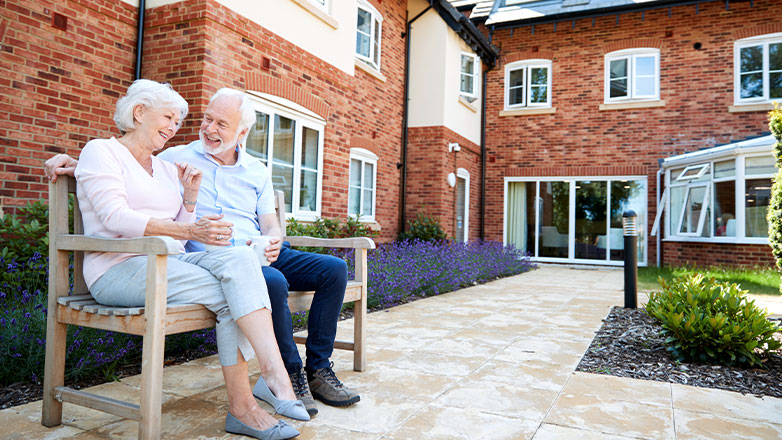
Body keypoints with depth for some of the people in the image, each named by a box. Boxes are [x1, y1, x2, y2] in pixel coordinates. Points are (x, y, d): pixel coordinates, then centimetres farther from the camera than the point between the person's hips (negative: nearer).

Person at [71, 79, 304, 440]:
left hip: (168, 262, 5)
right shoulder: (101, 151, 4)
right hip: (119, 268, -5)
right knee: (231, 297, -28)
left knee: (239, 258, -27)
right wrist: (190, 231, -26)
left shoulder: (166, 168, 23)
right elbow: (115, 217, -15)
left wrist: (190, 197, 5)